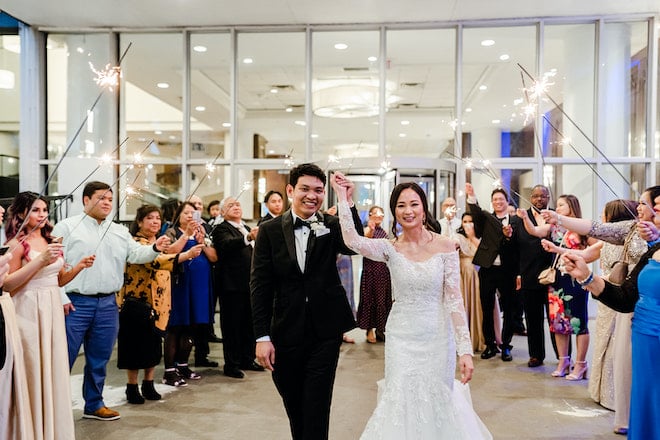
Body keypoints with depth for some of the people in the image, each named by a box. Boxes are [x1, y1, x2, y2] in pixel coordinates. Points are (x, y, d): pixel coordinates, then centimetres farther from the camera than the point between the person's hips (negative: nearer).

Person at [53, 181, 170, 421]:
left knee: (99, 359, 14)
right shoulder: (67, 227, -2)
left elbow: (136, 255, 9)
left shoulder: (119, 231, 14)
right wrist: (61, 298, -13)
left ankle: (94, 404, 27)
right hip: (75, 303, -5)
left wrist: (155, 248, -12)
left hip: (107, 304, 5)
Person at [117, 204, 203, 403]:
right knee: (136, 344, 1)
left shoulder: (159, 242, 14)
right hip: (136, 302, -8)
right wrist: (187, 255, -41)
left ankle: (148, 384, 24)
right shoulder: (136, 243, -17)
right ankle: (132, 387, 14)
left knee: (153, 344, 13)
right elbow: (155, 261, -34)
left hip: (157, 302, 8)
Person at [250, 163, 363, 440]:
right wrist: (262, 336, -8)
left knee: (316, 409, 3)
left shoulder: (332, 226, -1)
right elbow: (259, 286, -4)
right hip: (286, 333, 2)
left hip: (325, 331, -1)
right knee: (293, 406, 20)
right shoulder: (270, 230, -2)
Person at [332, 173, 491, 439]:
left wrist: (465, 349, -12)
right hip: (402, 337, 0)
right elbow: (353, 240, -24)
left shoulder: (445, 246, -6)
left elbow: (454, 300, -8)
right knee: (402, 401, 4)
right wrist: (343, 198, -22)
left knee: (438, 401, 12)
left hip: (438, 337, 0)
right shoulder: (389, 248, -4)